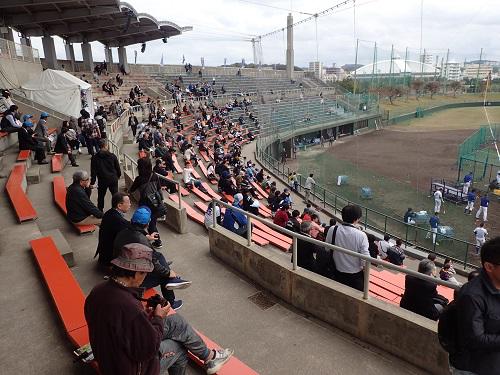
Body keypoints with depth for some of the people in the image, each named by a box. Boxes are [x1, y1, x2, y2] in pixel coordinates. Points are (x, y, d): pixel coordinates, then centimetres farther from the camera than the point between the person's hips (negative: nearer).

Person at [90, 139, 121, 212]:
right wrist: (118, 175, 20)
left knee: (101, 196, 13)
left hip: (102, 180, 0)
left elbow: (93, 171, -5)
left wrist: (92, 182, 0)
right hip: (113, 179, 0)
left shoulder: (95, 157, -7)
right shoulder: (112, 156, -7)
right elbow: (118, 168, 1)